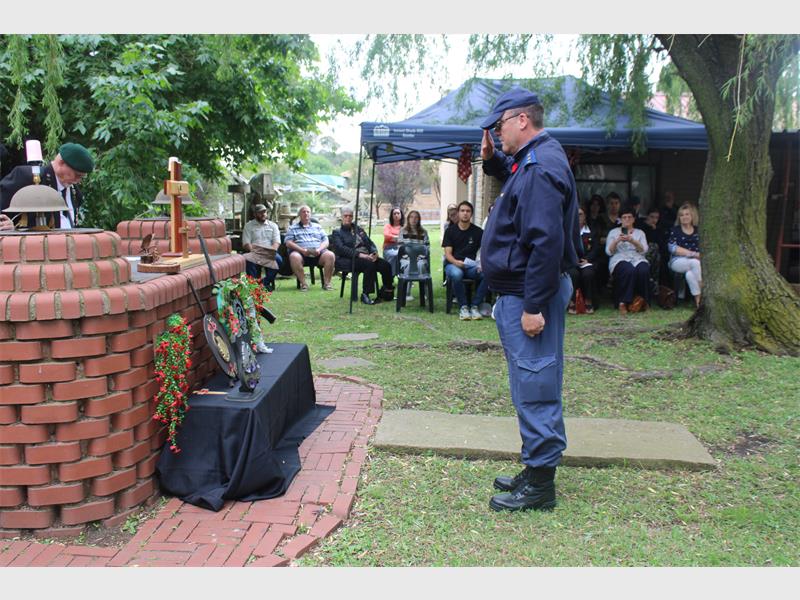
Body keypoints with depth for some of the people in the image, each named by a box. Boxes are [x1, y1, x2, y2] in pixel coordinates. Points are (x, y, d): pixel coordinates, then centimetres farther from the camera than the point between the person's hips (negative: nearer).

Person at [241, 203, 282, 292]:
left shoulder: (273, 225, 19)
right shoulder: (248, 226, 14)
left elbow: (277, 241, 7)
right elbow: (246, 244, 3)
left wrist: (273, 250, -16)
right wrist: (253, 250, -18)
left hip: (269, 253, 1)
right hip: (254, 252, -1)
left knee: (278, 259, -33)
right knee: (248, 259, -36)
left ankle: (266, 283, -17)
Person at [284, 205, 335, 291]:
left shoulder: (317, 226, 26)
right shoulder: (292, 228, 20)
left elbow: (325, 241, 17)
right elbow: (288, 243, 5)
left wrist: (319, 249, -6)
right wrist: (302, 250, -12)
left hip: (318, 253, 2)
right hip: (300, 252, -2)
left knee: (330, 255, -30)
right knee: (294, 257, -38)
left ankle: (327, 282, -23)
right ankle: (303, 283, -29)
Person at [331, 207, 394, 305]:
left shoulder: (359, 229, 26)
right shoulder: (337, 233, 8)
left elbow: (370, 242, 19)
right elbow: (341, 249, -9)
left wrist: (374, 252, -5)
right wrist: (359, 254, -21)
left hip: (366, 257, 6)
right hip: (348, 260, -5)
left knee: (386, 265, -20)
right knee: (370, 264, -35)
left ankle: (388, 293, -7)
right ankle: (365, 294, -27)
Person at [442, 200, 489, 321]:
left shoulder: (478, 232, 10)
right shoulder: (450, 231, 7)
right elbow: (448, 253, 0)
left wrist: (482, 263, -20)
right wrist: (456, 262, -23)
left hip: (471, 265, 1)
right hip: (453, 264, -1)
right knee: (456, 274, -39)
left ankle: (474, 306, -17)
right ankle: (463, 307, -21)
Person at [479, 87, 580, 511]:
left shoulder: (540, 168, -18)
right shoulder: (531, 160, 14)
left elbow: (546, 242, -25)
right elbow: (507, 175, 37)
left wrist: (533, 306, -25)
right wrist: (492, 159, 15)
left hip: (529, 294, -11)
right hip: (520, 291, 11)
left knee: (535, 385, -4)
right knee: (534, 383, 15)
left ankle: (540, 485, 5)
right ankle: (537, 470, 27)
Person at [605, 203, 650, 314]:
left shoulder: (640, 232, 22)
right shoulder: (613, 232, 18)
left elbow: (644, 250, 5)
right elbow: (609, 252, 6)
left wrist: (632, 241, -12)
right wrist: (617, 241, -12)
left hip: (637, 258, 2)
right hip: (619, 259, -2)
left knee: (644, 270, -35)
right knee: (629, 270, -37)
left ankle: (641, 300, -20)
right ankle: (623, 302, -30)